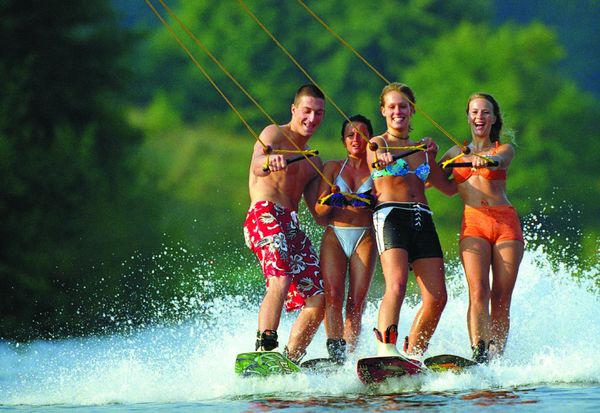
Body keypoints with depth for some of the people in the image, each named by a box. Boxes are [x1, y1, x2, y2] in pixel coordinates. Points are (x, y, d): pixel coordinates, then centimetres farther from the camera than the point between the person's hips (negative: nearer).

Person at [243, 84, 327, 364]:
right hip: (265, 215, -8)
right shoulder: (275, 134, 5)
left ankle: (289, 362, 1)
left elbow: (318, 211, 20)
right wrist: (268, 161, -41)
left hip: (292, 226, 8)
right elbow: (257, 167, -17)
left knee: (318, 298, -3)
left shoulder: (313, 162, 27)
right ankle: (264, 349, -40)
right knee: (281, 281, -30)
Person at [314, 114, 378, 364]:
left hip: (364, 238, 0)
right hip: (335, 235, 0)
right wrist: (330, 202, -13)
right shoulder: (333, 167, 16)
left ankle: (350, 355, -10)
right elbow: (319, 210, 9)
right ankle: (335, 353, -28)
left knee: (356, 302, -11)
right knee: (333, 294, -20)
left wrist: (372, 203, -15)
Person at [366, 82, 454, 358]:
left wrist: (432, 155, 15)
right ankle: (385, 349, -39)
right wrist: (383, 160, -41)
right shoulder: (377, 144, 9)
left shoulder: (423, 149, 24)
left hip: (422, 219, 6)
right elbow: (377, 158, -17)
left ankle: (412, 356, 1)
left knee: (437, 298, -7)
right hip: (390, 215, -6)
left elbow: (449, 188, 26)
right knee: (397, 284, -27)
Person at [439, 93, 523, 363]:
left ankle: (497, 357, -4)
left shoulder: (504, 149, 13)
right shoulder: (456, 153, 20)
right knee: (478, 292, -19)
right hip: (474, 223, 0)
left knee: (501, 299, -7)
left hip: (506, 222, 0)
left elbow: (499, 161, -11)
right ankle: (478, 354, -30)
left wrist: (484, 159, -34)